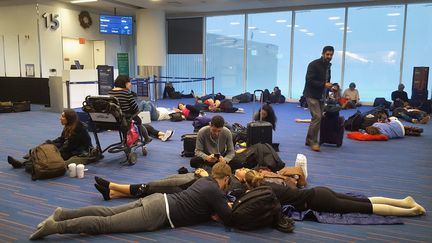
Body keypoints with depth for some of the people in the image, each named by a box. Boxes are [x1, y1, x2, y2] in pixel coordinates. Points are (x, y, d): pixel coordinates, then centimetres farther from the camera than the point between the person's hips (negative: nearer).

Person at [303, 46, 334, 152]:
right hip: (311, 95, -8)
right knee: (317, 117, -15)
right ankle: (313, 142, -6)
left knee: (318, 118, 9)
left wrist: (330, 86, 4)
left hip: (321, 96, 8)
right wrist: (324, 84, -25)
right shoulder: (314, 64, -12)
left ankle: (309, 140, 20)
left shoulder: (328, 65, 12)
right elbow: (309, 81, -19)